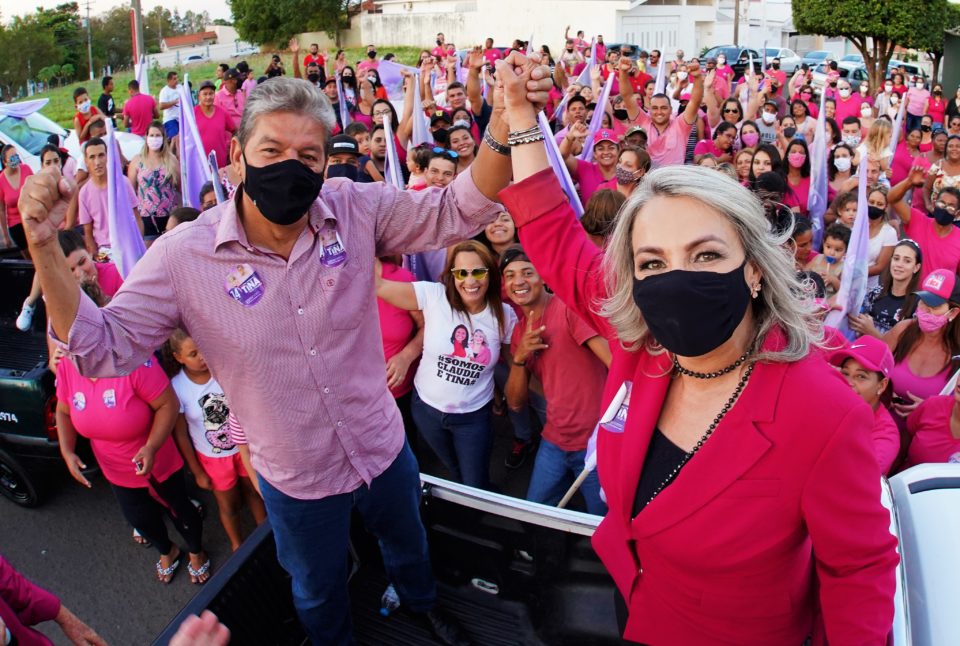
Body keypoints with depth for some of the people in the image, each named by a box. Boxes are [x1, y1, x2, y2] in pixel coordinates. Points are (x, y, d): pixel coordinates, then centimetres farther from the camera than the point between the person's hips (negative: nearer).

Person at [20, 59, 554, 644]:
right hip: (296, 482, -2)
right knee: (319, 595, 27)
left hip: (384, 448, 2)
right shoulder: (184, 255, -20)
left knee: (408, 544, 34)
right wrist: (46, 250, -28)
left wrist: (505, 125, -37)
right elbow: (105, 348, -15)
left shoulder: (356, 210, -17)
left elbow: (456, 213, -20)